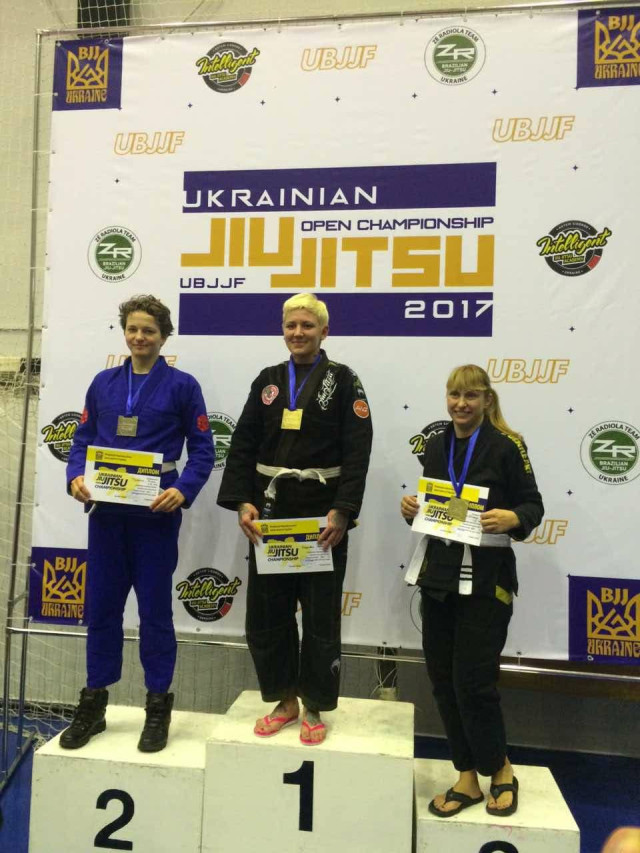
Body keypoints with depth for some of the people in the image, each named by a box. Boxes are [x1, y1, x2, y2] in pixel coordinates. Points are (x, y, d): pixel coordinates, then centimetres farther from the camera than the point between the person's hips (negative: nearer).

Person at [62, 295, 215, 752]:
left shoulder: (182, 385, -3)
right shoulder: (103, 383, 9)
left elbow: (203, 450, -4)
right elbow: (84, 440, 11)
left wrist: (182, 490, -19)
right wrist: (76, 477, -8)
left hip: (155, 513, -3)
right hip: (106, 511, 4)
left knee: (155, 609, 7)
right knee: (101, 606, 12)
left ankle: (158, 708, 24)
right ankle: (93, 704, 30)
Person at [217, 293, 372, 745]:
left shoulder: (343, 381, -1)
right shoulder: (268, 380, 10)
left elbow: (357, 452, -9)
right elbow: (243, 445, 6)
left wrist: (342, 512, -17)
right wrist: (242, 501, -6)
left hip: (322, 516, -3)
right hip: (268, 512, 4)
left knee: (321, 617, 7)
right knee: (266, 612, 10)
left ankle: (313, 708, 26)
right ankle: (285, 700, 30)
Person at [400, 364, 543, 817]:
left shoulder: (507, 446, -7)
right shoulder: (435, 446, 9)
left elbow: (533, 505, -4)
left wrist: (511, 518, -24)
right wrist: (412, 508, -5)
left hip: (487, 579, -5)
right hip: (439, 574, 5)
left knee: (474, 682, -2)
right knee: (443, 681, 9)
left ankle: (501, 771, 27)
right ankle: (467, 780, 27)